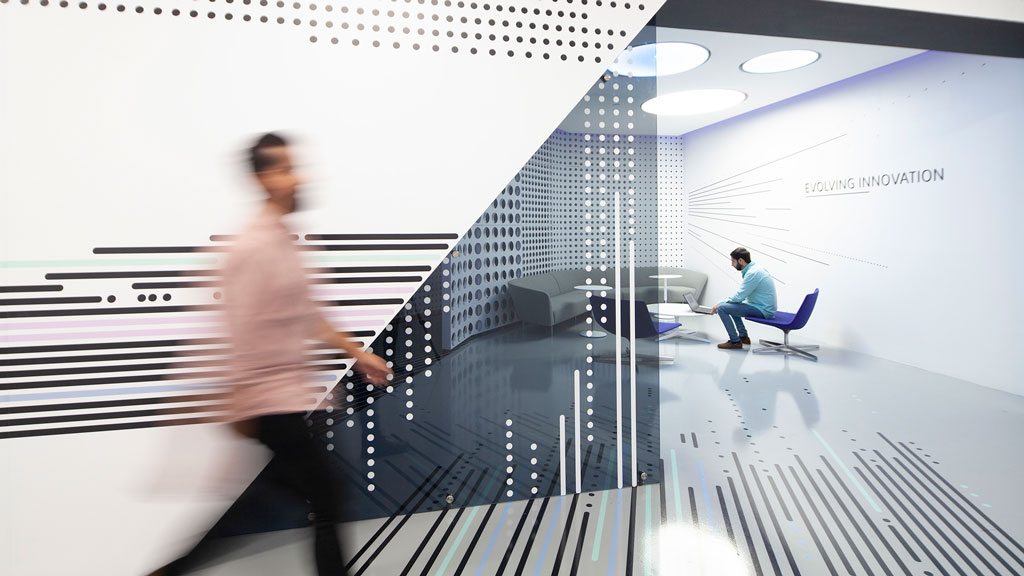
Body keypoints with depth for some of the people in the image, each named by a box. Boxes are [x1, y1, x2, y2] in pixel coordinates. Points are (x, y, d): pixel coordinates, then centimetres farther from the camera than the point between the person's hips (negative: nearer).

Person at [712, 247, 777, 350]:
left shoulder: (752, 273, -21)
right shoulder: (754, 268, 11)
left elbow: (739, 297, -20)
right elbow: (742, 295, 20)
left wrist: (719, 303, -7)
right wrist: (723, 302, 13)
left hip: (763, 310, -10)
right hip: (766, 307, 10)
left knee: (722, 308, -17)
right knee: (731, 304, 28)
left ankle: (735, 342, -9)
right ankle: (743, 336, 25)